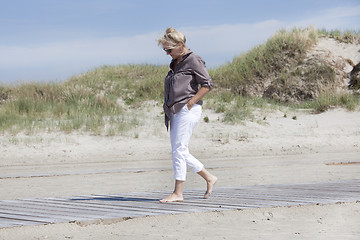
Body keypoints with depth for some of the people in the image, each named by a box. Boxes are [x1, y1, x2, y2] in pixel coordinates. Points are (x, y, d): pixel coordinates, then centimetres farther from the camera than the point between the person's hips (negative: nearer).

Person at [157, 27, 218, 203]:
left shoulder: (193, 60, -6)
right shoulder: (175, 63, 18)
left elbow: (207, 84, -10)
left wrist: (190, 103, -15)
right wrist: (168, 109, 12)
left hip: (187, 110, -9)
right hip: (175, 112, 9)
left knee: (179, 151, -11)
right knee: (181, 153, 8)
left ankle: (177, 193, -8)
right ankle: (209, 178, 20)